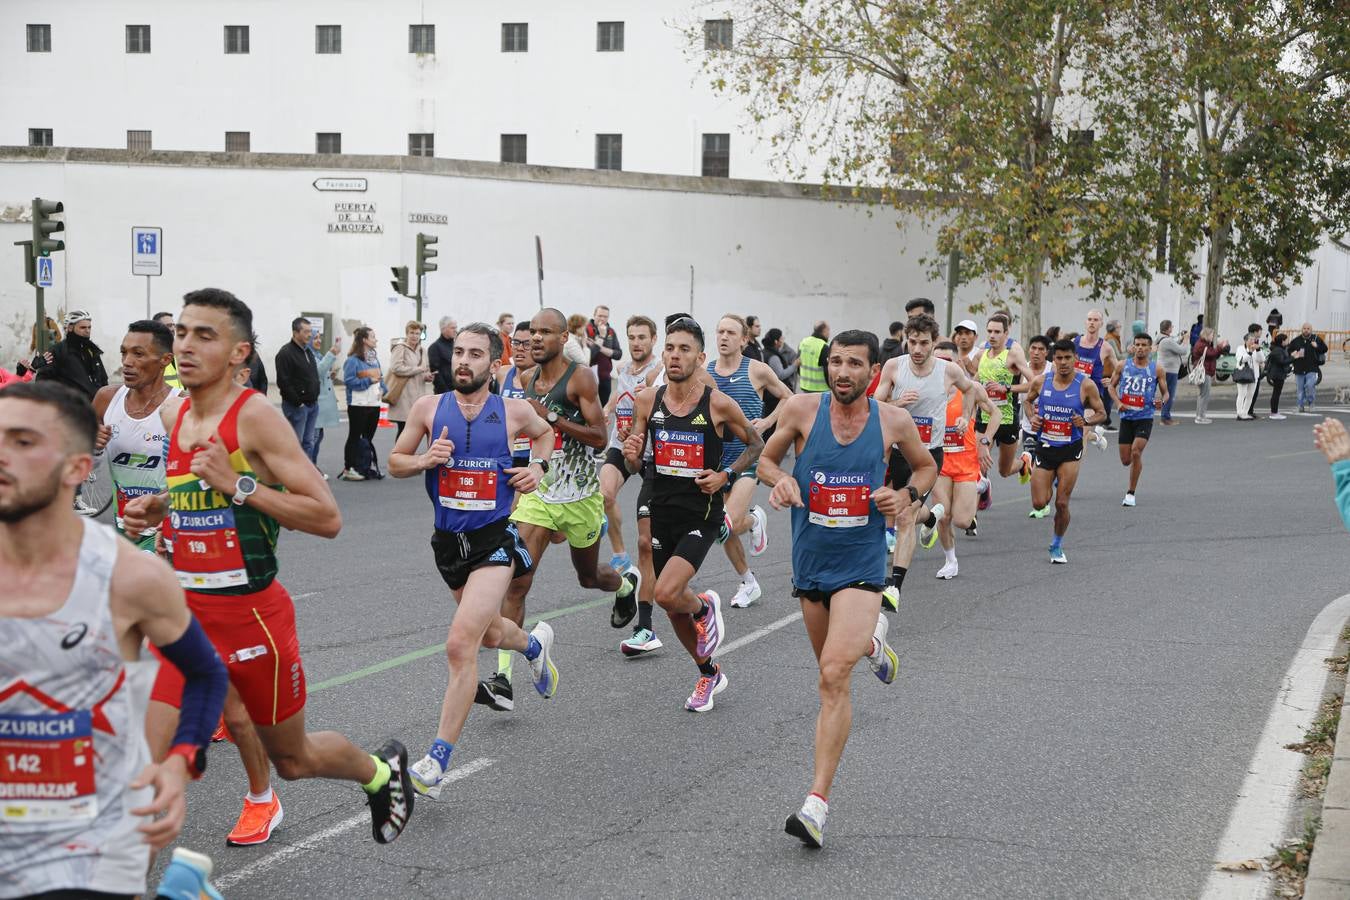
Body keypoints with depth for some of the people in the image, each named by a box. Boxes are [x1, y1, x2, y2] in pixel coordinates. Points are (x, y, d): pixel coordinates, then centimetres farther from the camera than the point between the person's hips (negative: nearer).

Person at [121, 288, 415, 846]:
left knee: (292, 758, 14)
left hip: (251, 611, -5)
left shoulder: (255, 416, -15)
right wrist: (159, 510, 6)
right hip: (186, 611, 5)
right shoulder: (175, 419, 6)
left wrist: (239, 485, -26)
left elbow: (327, 519, -19)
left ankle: (381, 771, 44)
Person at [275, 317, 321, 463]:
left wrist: (314, 398, 12)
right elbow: (283, 382, -18)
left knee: (309, 443, 11)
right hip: (296, 406, -8)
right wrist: (298, 402, -17)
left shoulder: (308, 352, 15)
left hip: (312, 404, 8)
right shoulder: (286, 353, -12)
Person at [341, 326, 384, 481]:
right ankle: (348, 469, 7)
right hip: (358, 404, -7)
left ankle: (367, 468, 20)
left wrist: (382, 389, -1)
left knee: (369, 438, 12)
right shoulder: (353, 360, -13)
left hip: (374, 403, 7)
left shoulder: (375, 358, 11)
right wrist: (369, 381, -18)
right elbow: (349, 380, -19)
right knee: (355, 436, 0)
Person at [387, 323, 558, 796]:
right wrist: (425, 460, -13)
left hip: (494, 539, -4)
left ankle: (438, 758, -12)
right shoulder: (429, 408, -2)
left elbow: (544, 433, 19)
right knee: (488, 633, 25)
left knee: (461, 643, -19)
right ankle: (534, 643, 61)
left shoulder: (513, 411, -4)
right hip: (449, 540, 4)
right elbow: (395, 462, 7)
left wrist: (539, 465, 0)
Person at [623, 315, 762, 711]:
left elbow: (756, 444, 5)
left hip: (700, 516, -4)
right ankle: (709, 674, 36)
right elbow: (636, 466, 8)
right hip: (662, 514, 5)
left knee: (667, 594, -23)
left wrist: (726, 475, -10)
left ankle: (705, 607, 12)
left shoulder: (719, 404, -10)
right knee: (674, 608, 13)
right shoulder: (647, 402, -1)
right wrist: (631, 455, -15)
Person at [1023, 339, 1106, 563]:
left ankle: (1057, 546, 20)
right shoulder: (1041, 381, -4)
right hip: (1045, 447, 2)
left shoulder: (1086, 385, -10)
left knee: (1062, 503, -3)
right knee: (1039, 503, 0)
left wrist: (1086, 420, -20)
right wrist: (1031, 418, -4)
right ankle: (1052, 481, 36)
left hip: (1071, 449, -2)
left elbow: (1101, 413, 0)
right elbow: (1027, 401, 16)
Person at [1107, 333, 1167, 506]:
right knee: (1125, 460, 4)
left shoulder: (1157, 369, -2)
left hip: (1145, 418, -2)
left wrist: (1162, 401, -18)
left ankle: (1131, 493, -8)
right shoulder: (1123, 366, 1)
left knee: (1136, 452, -20)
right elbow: (1112, 386, 10)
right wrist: (1118, 402, -8)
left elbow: (1165, 392, 6)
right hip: (1126, 417, 2)